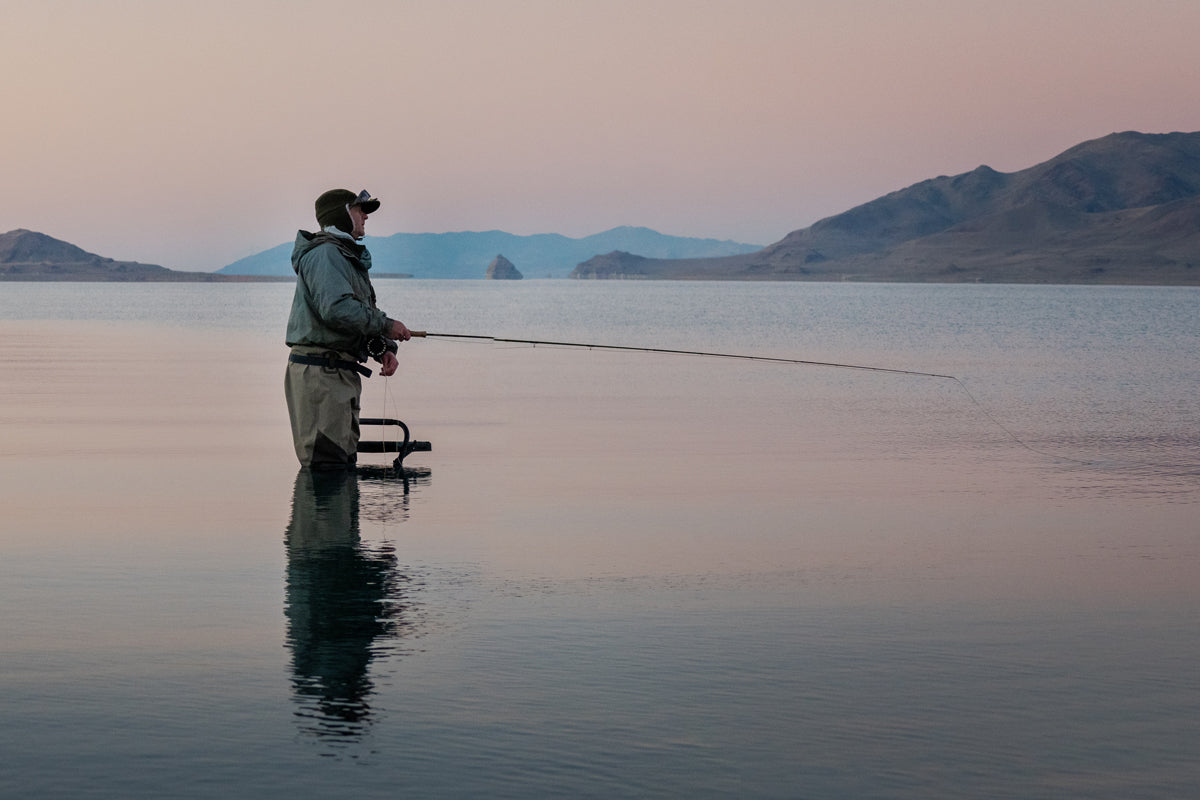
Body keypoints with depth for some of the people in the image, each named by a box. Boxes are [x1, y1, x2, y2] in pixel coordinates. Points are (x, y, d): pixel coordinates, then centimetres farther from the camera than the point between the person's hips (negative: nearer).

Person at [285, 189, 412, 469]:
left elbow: (363, 314, 24)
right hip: (320, 372, -11)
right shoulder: (325, 254, -11)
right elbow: (336, 309, -25)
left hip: (340, 373, 11)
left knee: (344, 462, 13)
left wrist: (385, 349, 5)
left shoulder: (350, 257, 23)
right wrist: (386, 325, -14)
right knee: (328, 464, -14)